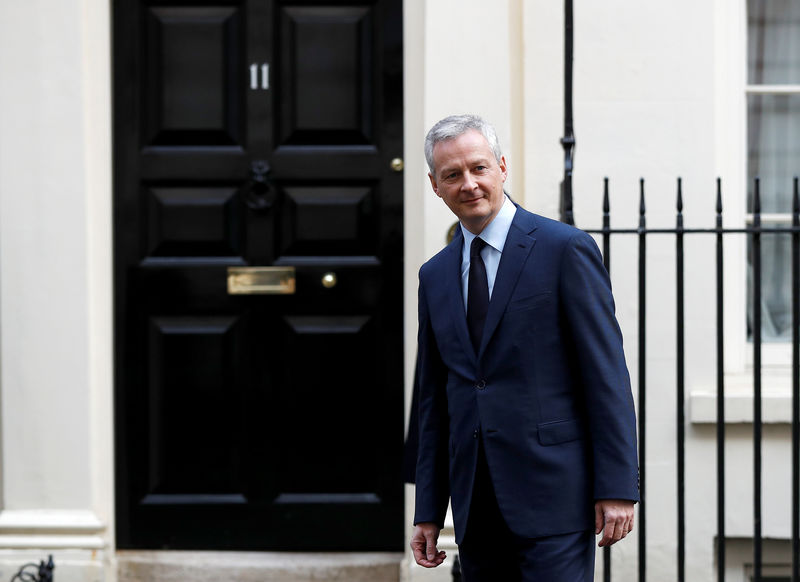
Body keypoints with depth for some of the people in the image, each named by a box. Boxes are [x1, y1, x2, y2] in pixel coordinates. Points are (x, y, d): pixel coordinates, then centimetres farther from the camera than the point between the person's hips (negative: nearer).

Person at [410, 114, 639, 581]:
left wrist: (617, 488, -12)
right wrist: (429, 511, 14)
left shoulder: (566, 249, -3)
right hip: (477, 507, 6)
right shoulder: (435, 276, 14)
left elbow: (607, 374, -7)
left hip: (553, 496, -5)